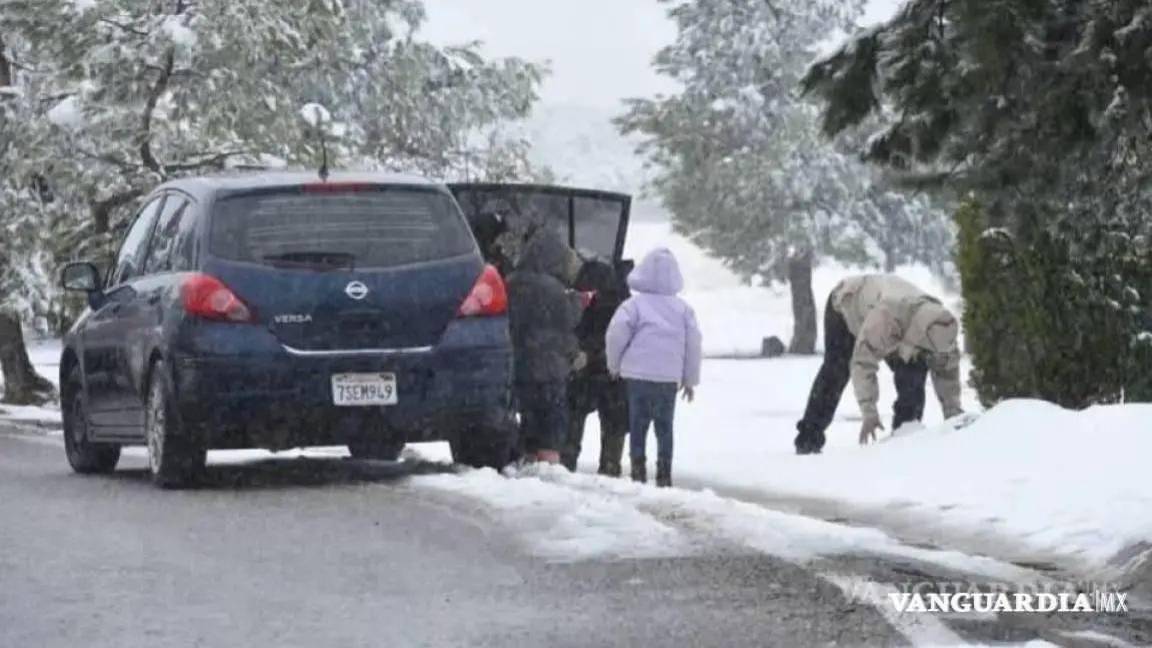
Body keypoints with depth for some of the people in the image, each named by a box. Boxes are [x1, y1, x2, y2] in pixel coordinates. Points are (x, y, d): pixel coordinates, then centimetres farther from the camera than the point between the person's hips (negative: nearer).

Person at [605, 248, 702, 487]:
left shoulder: (635, 304, -4)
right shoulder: (682, 308, 7)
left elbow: (616, 334, -10)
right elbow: (693, 344, 8)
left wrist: (614, 365, 7)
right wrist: (690, 380, 15)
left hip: (638, 375, -2)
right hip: (669, 377, 2)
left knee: (638, 425, 5)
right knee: (665, 427, 10)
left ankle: (638, 470, -1)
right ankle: (664, 474, 6)